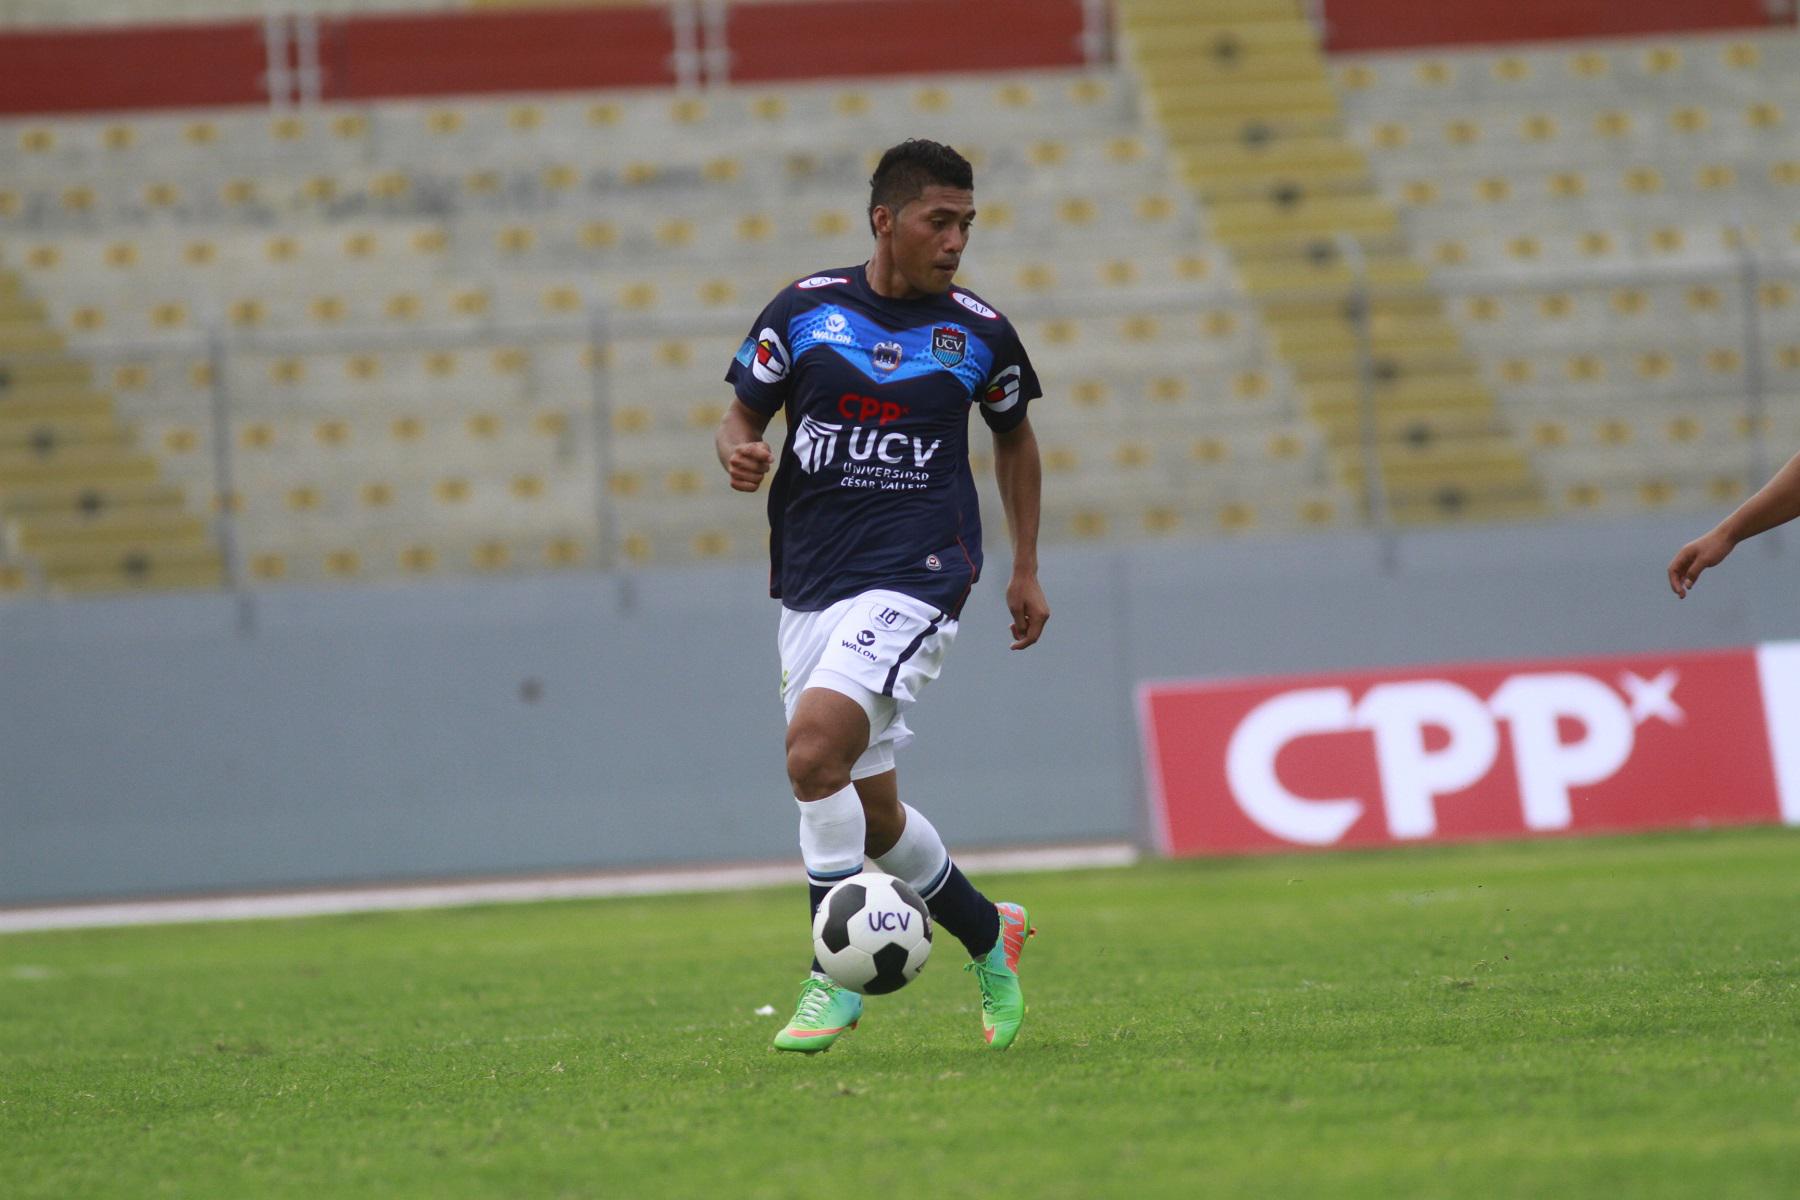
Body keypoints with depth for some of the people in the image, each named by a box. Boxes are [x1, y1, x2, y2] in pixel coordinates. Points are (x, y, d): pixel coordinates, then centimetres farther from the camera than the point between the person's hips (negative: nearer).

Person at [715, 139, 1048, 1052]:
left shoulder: (979, 333, 1)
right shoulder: (804, 310, 1)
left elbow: (1014, 437, 18)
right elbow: (742, 416, 9)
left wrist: (1025, 570, 18)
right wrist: (738, 452, -15)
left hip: (913, 579, -3)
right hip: (809, 589, 3)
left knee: (814, 747, -26)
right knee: (873, 815, 10)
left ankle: (835, 977, -16)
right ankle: (989, 935, 36)